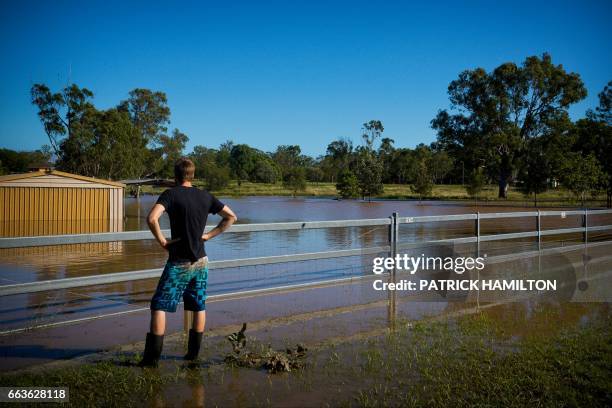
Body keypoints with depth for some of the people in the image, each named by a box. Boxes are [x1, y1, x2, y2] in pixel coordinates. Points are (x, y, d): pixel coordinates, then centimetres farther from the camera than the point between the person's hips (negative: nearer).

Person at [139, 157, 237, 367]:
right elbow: (231, 217, 10)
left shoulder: (171, 194, -11)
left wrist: (162, 240, -13)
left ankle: (152, 358, 0)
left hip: (179, 263, -5)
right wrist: (209, 235, 8)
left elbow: (152, 218, -27)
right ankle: (193, 353, 21)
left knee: (159, 306, 1)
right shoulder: (205, 196, 4)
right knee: (199, 307, 14)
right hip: (201, 261, 5)